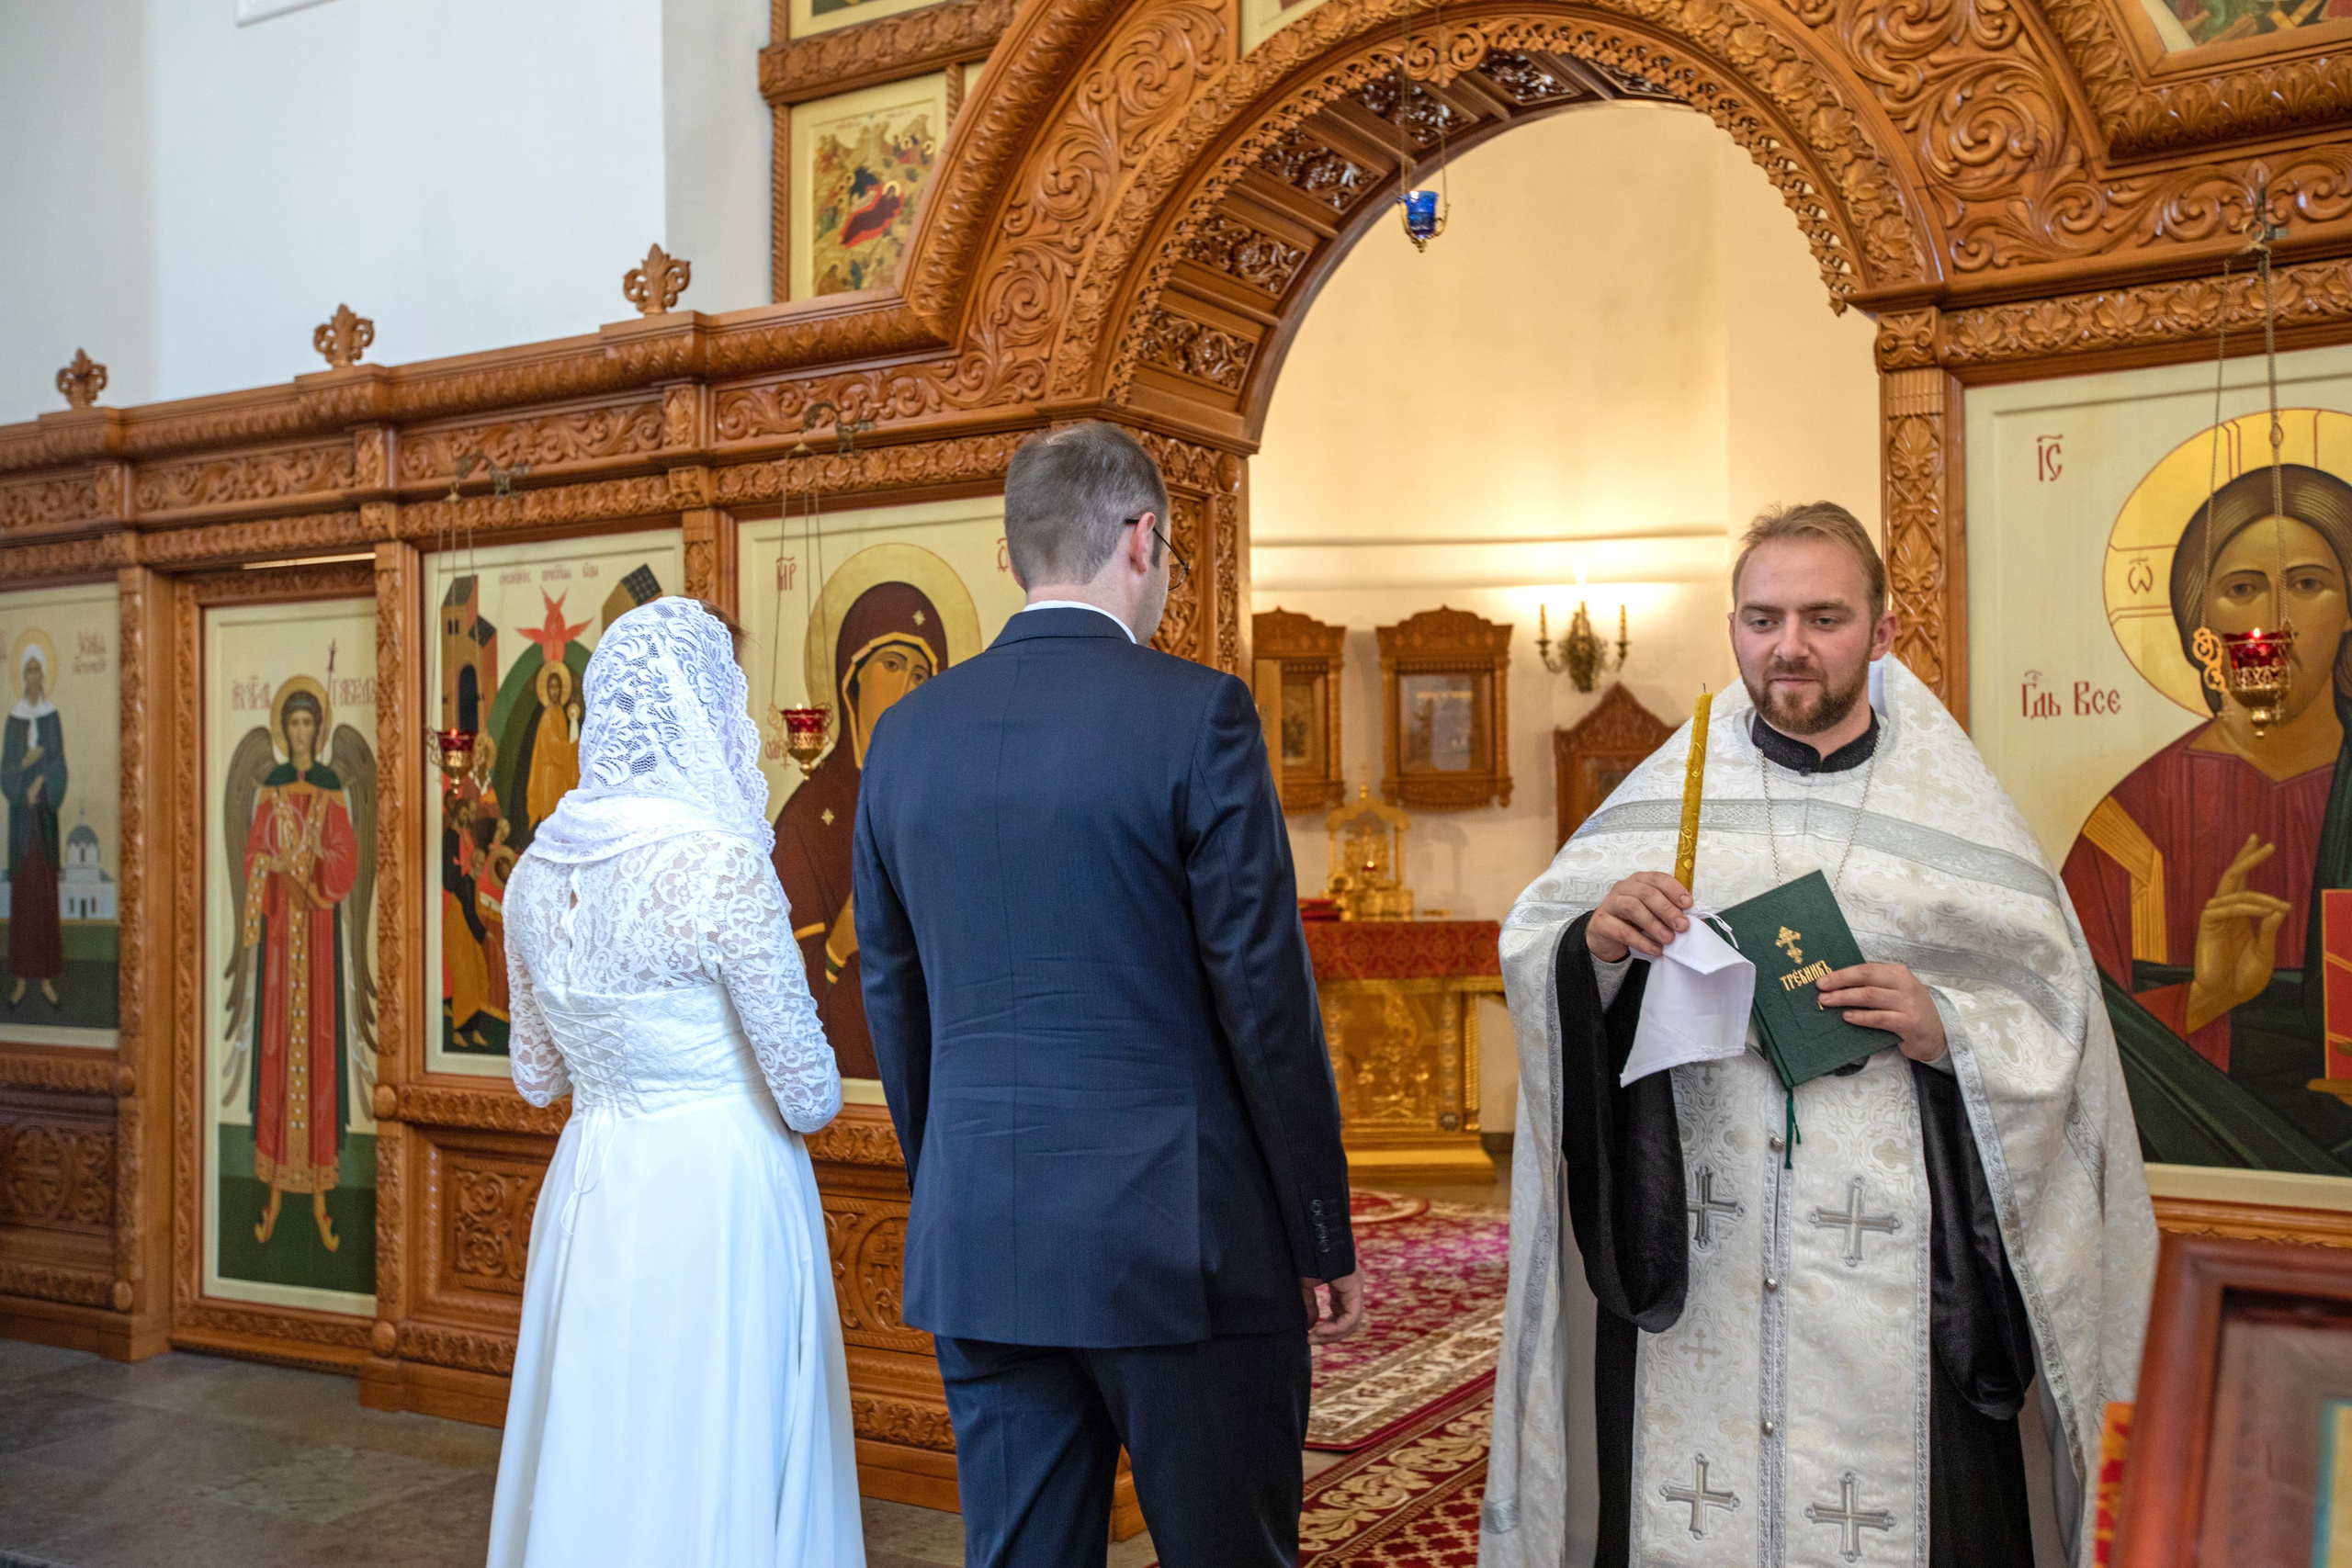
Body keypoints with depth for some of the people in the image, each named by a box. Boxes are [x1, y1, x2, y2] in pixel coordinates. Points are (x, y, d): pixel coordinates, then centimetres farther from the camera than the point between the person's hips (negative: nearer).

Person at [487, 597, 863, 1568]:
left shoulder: (537, 872, 2)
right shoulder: (722, 866, -18)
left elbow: (535, 1076, 14)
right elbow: (810, 1094, -13)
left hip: (587, 1196, 7)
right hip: (716, 1201, -6)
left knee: (592, 1462, 17)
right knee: (716, 1470, 5)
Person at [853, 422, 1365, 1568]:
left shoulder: (907, 733, 5)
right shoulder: (1196, 713, -10)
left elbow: (893, 1001, 12)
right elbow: (1264, 997, -11)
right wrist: (1325, 1238, -2)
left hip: (977, 1245, 5)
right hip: (1180, 1239, -5)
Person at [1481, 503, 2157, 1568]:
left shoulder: (1953, 807, 4)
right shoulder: (1672, 790, 5)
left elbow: (2056, 1013, 5)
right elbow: (1529, 952, 2)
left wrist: (1951, 1029, -14)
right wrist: (1591, 940, -18)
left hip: (1893, 1273, 0)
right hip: (1696, 1262, 1)